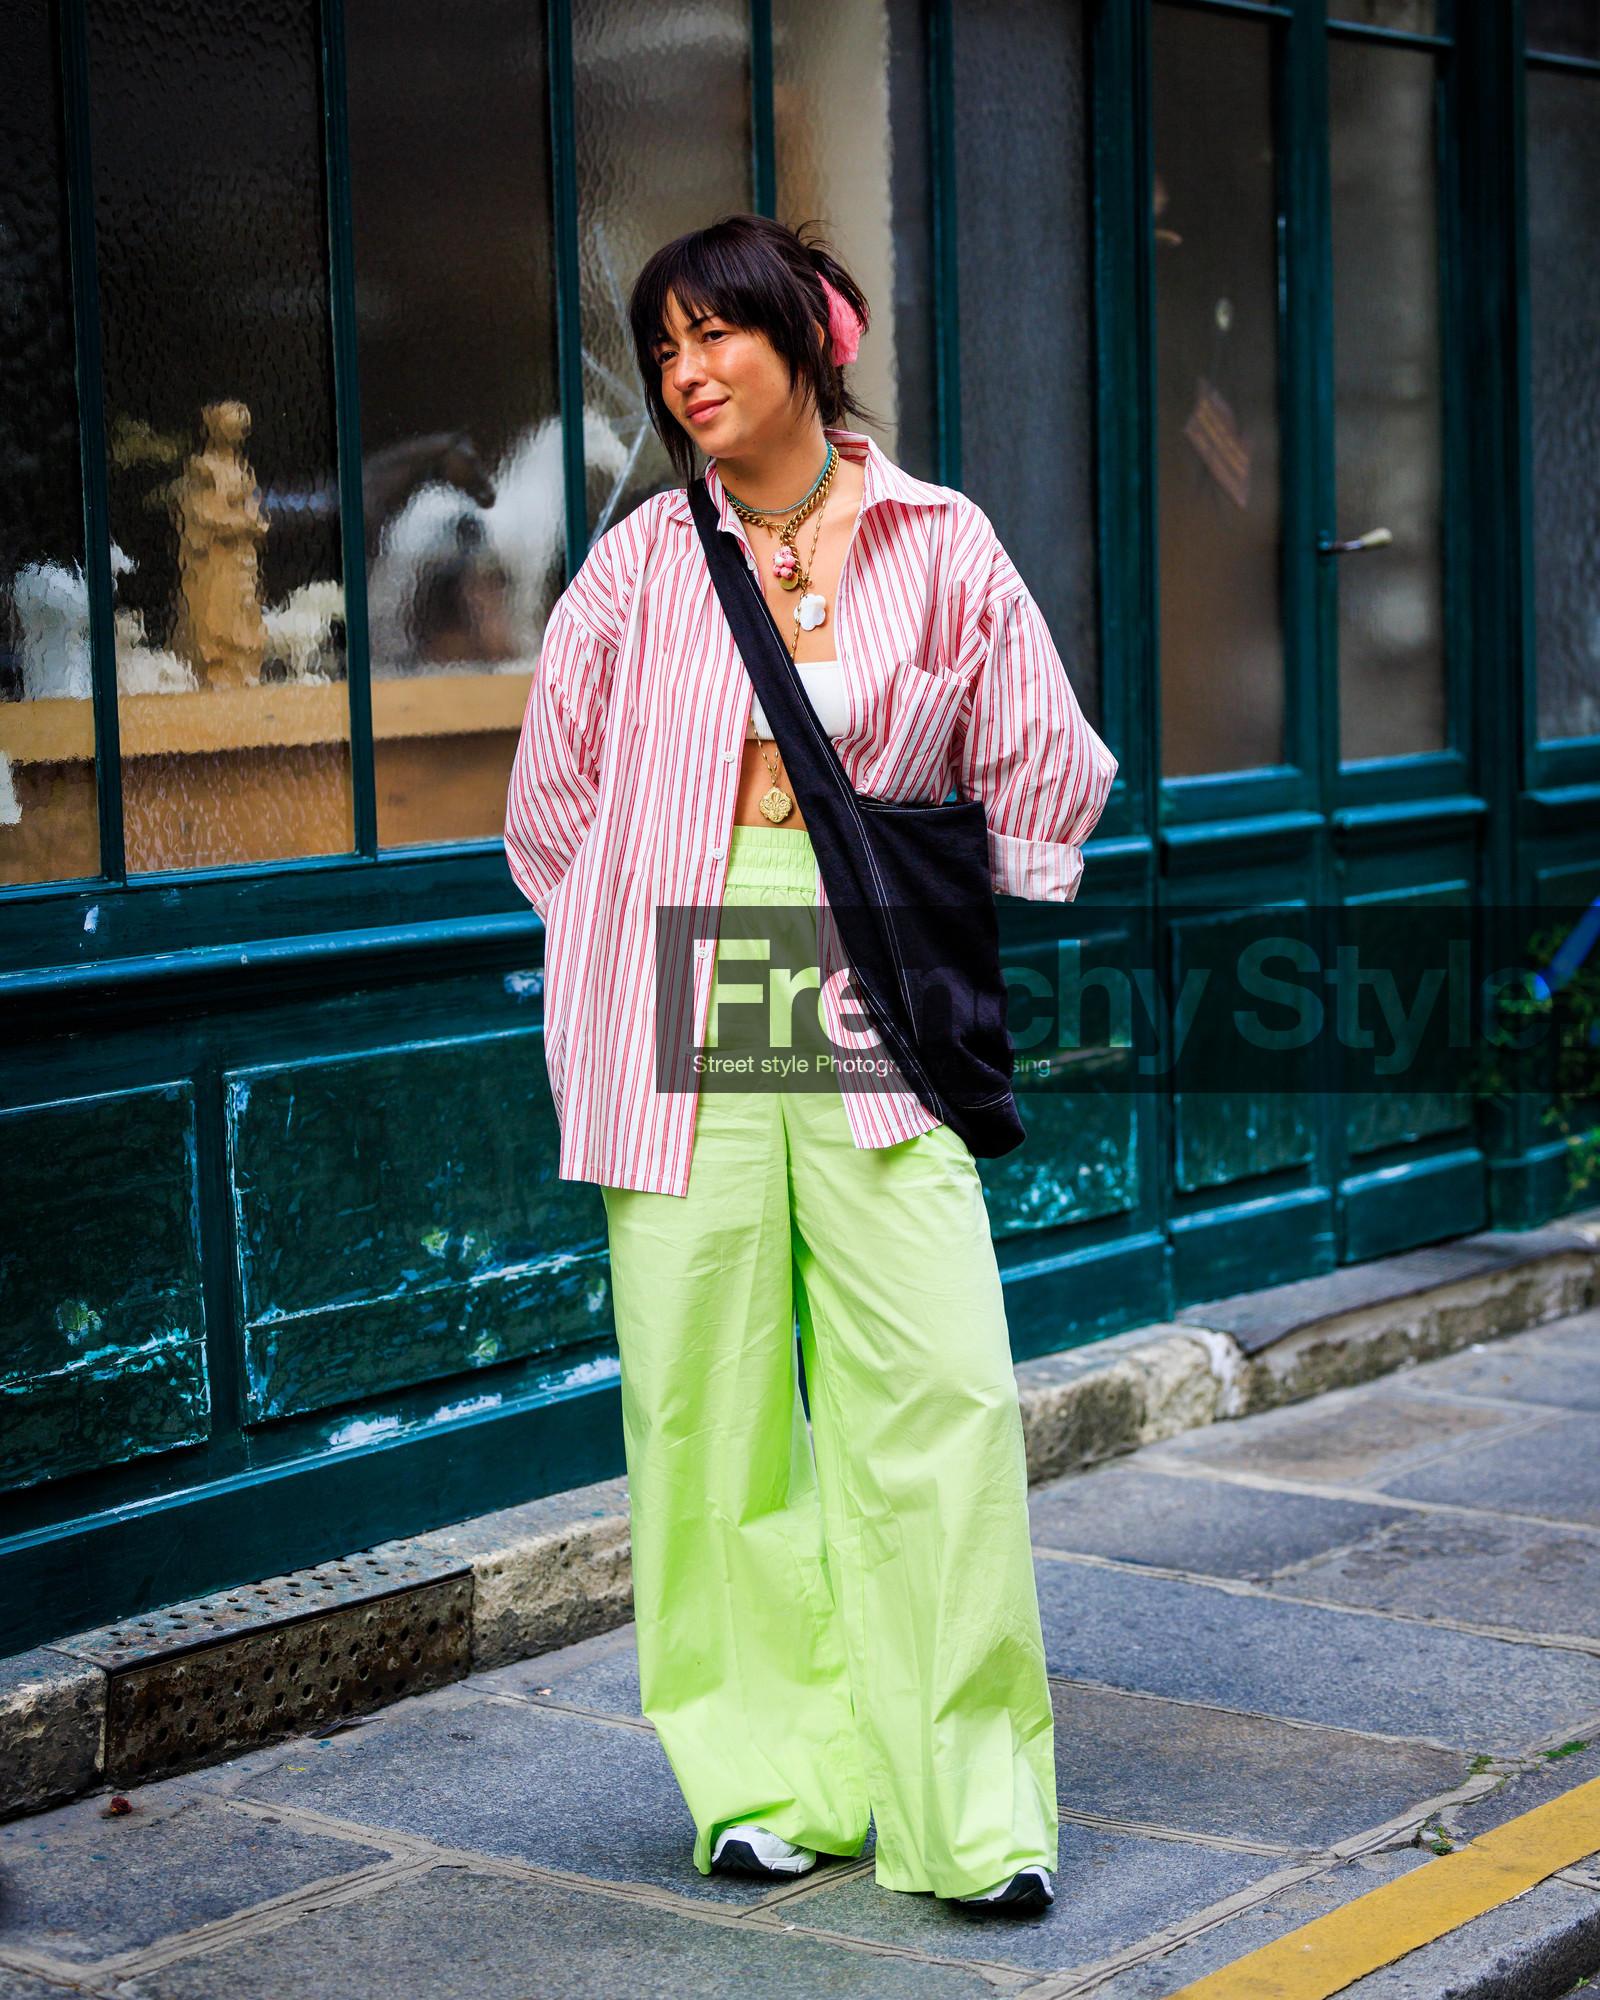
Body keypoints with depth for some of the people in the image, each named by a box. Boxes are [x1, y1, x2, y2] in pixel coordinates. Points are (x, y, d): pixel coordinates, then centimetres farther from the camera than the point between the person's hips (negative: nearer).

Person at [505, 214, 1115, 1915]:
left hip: (874, 1026, -1)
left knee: (942, 1396, -8)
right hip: (679, 1032, 1)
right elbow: (554, 807, 16)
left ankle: (969, 1801, 2)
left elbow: (1044, 784, 11)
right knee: (708, 1404, 1)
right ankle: (772, 1776, 14)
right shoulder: (640, 564, 6)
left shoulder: (938, 546, 4)